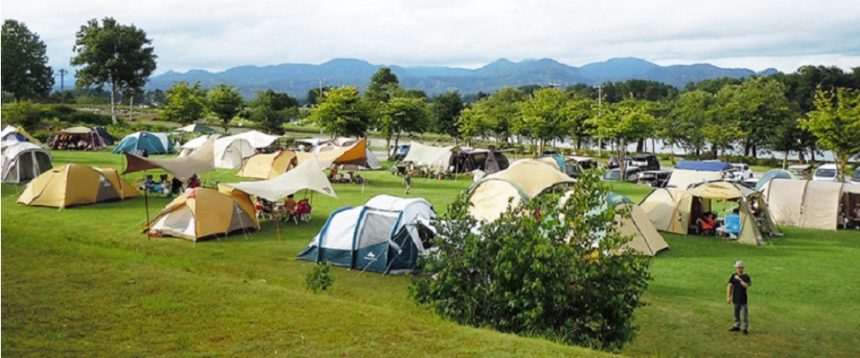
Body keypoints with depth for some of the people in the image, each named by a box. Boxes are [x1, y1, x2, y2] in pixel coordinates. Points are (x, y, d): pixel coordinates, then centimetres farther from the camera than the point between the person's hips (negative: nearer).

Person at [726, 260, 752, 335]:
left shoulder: (746, 277, -8)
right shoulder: (734, 276, 2)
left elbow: (747, 286, -23)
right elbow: (730, 286, 5)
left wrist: (740, 279, -29)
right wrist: (728, 297, 4)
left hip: (743, 299, -4)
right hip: (735, 298, 4)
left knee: (744, 314, 0)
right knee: (736, 313, 16)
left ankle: (745, 328, 9)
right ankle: (737, 326, 29)